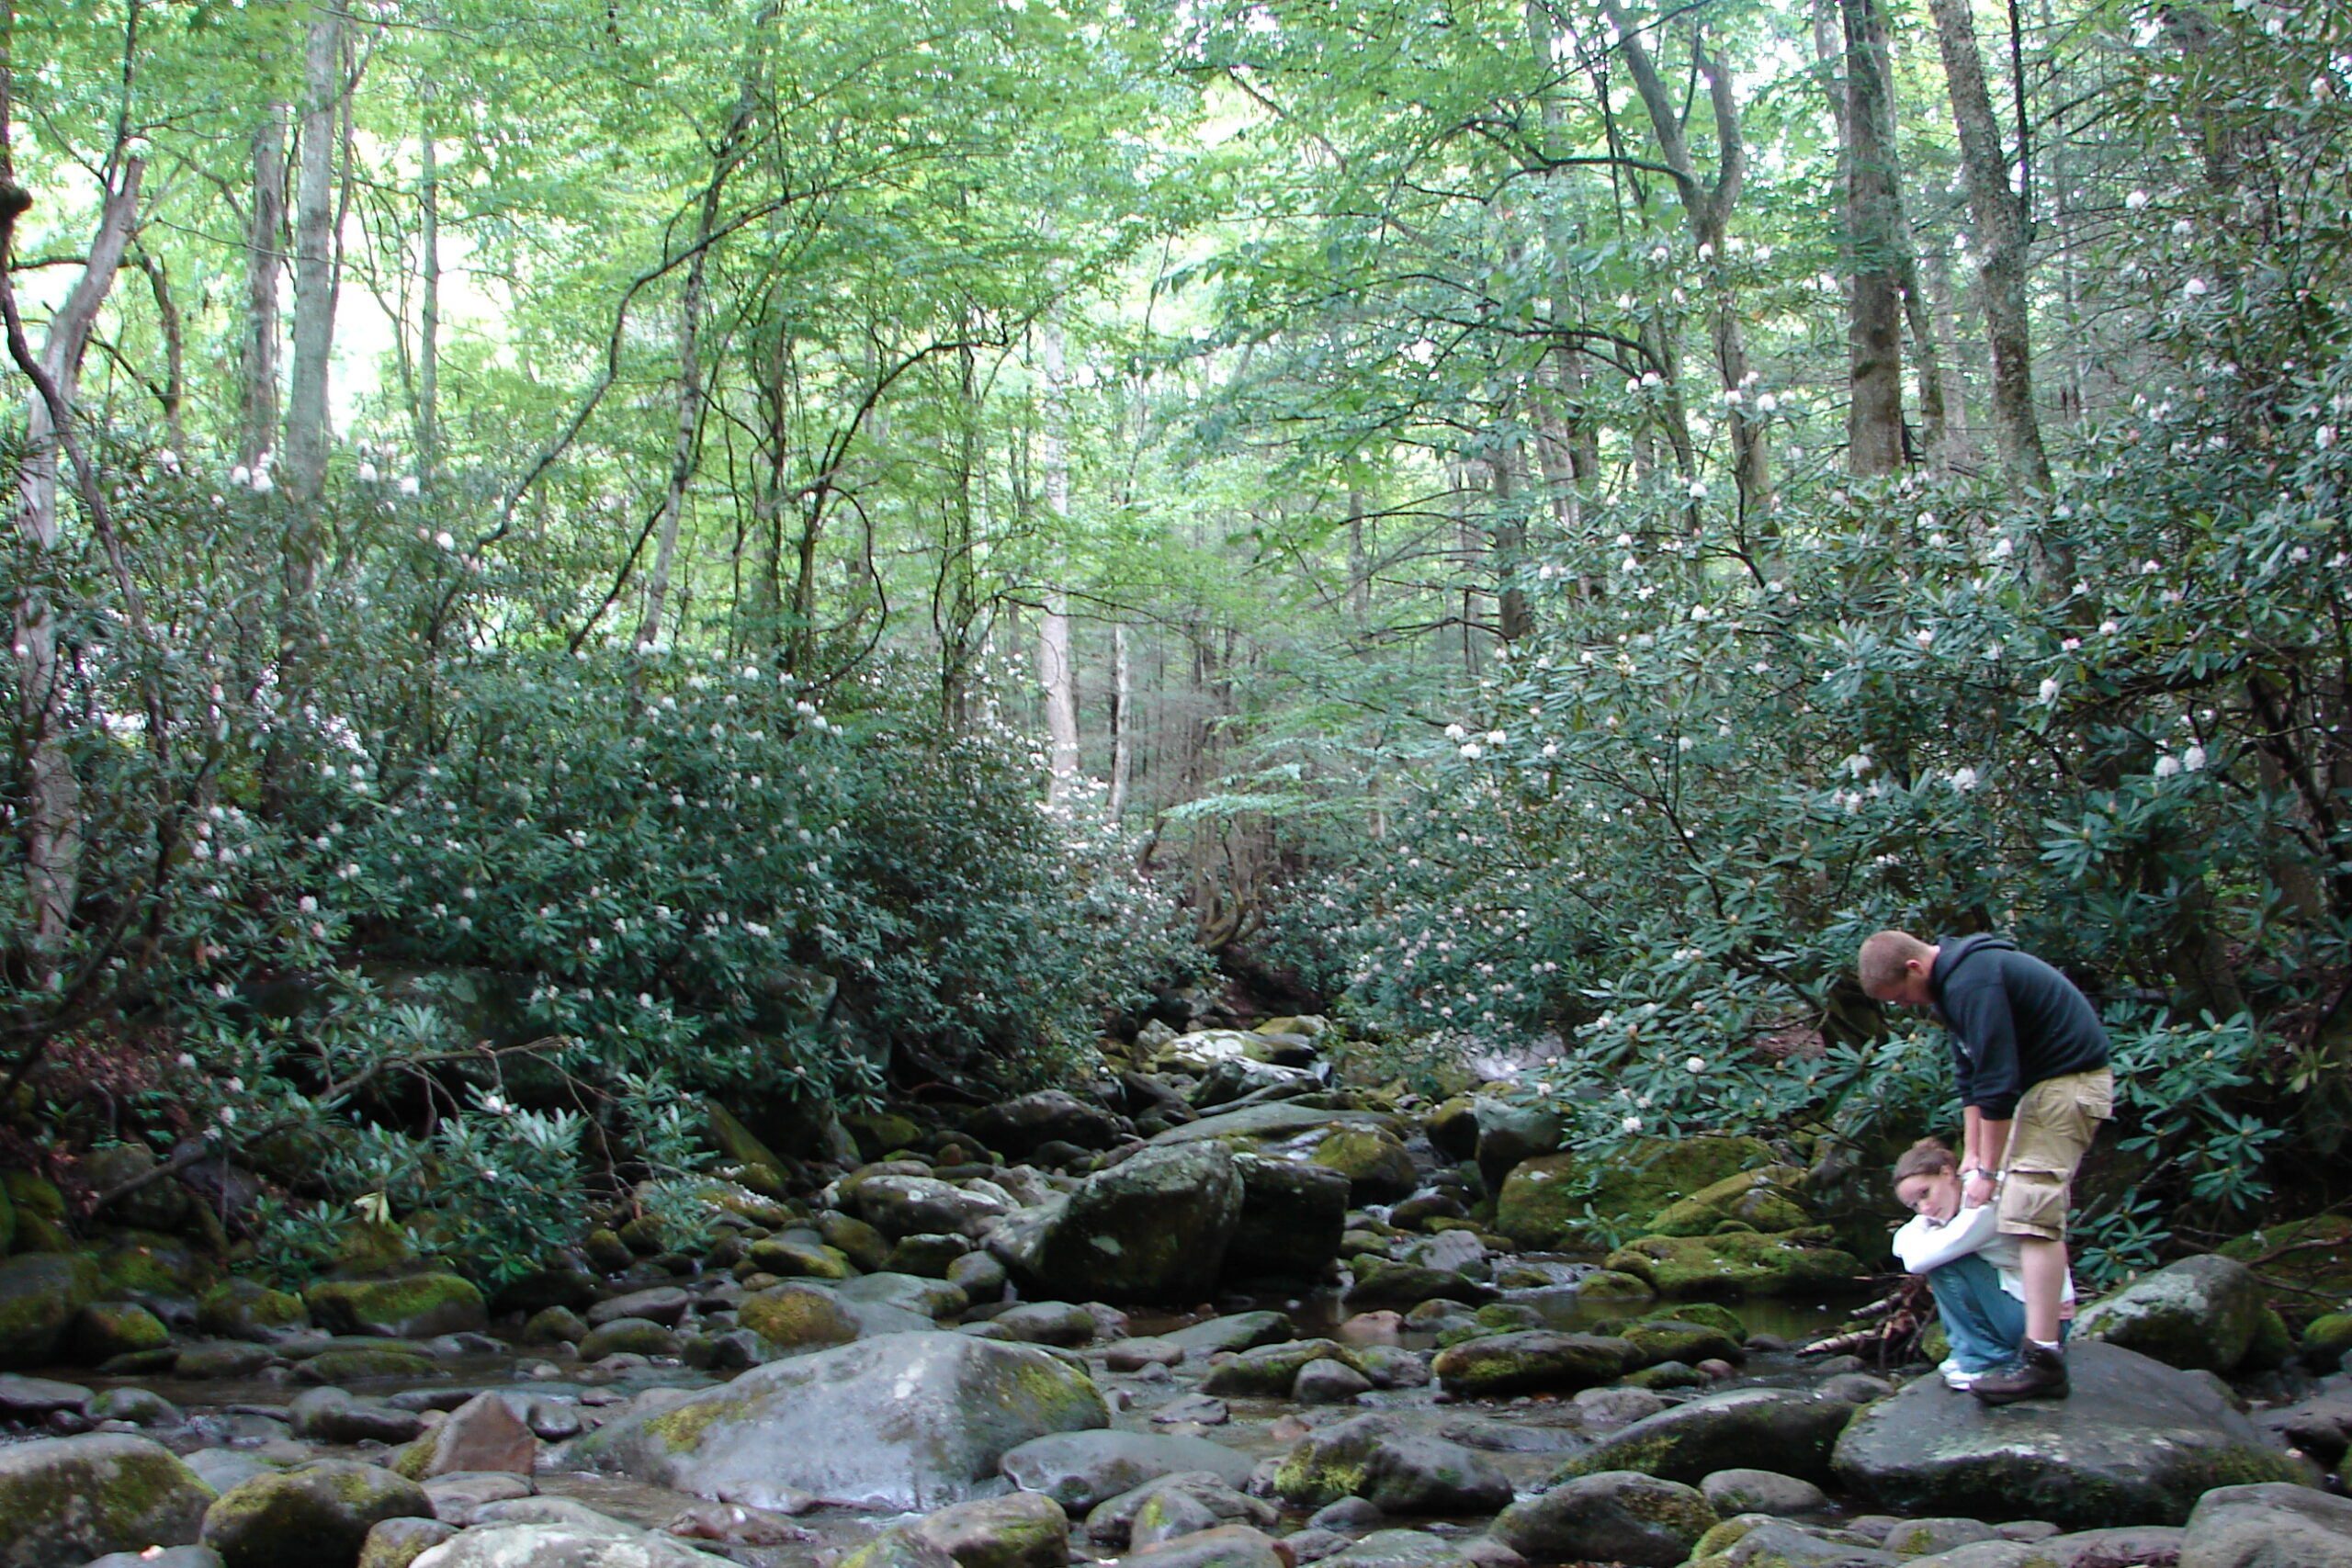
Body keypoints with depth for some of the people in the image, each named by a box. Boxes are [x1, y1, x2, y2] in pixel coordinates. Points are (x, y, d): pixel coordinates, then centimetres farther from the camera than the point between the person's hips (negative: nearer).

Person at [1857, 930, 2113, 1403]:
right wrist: (1971, 1155, 12)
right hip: (2046, 1079, 11)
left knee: (2032, 1212, -16)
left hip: (2069, 1080, -11)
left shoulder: (1972, 982, -23)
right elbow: (1970, 1074, 16)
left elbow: (1997, 1081, -23)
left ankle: (2042, 1360, -18)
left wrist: (1987, 1172, -15)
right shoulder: (1952, 980, 11)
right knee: (2037, 1205, 14)